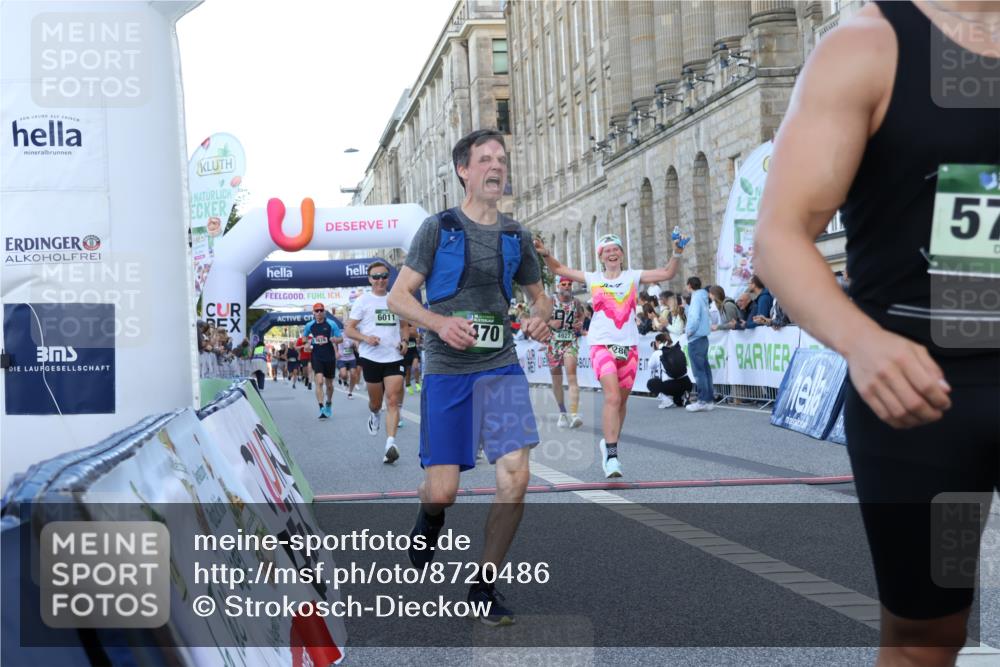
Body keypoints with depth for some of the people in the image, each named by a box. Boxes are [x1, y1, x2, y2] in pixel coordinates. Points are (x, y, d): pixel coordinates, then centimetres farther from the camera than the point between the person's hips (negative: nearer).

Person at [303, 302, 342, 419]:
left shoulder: (331, 324, -5)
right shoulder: (309, 325, 1)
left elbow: (341, 338, -2)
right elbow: (304, 336, 20)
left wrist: (335, 339, -24)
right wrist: (308, 343, -1)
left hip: (330, 357, 0)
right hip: (317, 357, 0)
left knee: (329, 384, 13)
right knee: (319, 382, -18)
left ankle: (329, 404, 39)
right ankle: (321, 408, -20)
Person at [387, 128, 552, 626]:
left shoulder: (515, 236, 10)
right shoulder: (439, 228, -1)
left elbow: (539, 295, 22)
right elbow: (398, 296, -2)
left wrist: (539, 317, -3)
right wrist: (440, 323, -21)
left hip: (501, 366, 3)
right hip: (446, 370, -3)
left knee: (515, 476, -13)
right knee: (442, 491, -4)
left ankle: (483, 586, 5)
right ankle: (429, 516, 36)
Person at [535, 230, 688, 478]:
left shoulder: (633, 277, 9)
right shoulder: (593, 278, 7)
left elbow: (666, 273, 2)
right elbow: (559, 269, 8)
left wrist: (677, 254, -12)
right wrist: (545, 254, -8)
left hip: (629, 346, 3)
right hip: (602, 344, -3)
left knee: (621, 400, 10)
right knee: (612, 397, -19)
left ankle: (609, 444, 30)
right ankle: (611, 455, -20)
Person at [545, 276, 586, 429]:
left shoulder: (576, 302, 4)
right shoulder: (549, 301, -2)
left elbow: (581, 315, 21)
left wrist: (580, 324, -1)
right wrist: (550, 322, -18)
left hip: (571, 342, 0)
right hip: (553, 342, 1)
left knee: (572, 376, -18)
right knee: (556, 380, 9)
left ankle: (574, 415, -27)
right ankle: (562, 413, 28)